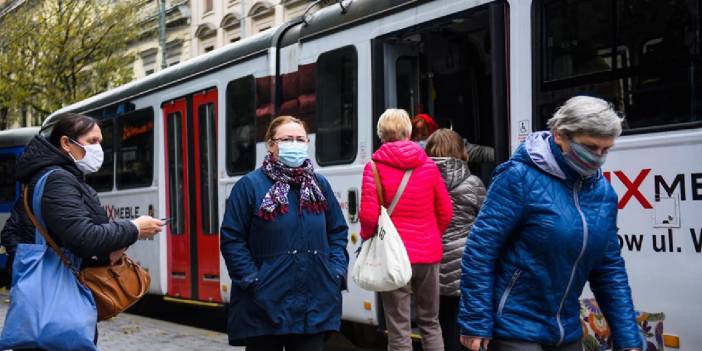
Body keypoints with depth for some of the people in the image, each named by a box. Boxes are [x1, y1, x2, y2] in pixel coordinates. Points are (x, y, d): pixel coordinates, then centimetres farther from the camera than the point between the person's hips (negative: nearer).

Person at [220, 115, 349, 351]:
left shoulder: (320, 185, 10)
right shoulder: (249, 186, -4)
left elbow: (338, 232, 16)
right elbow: (232, 240, -6)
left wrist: (337, 271, 3)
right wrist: (252, 280, -13)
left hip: (316, 305, 4)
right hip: (266, 305, -3)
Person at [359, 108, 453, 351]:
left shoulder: (375, 168, -7)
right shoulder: (428, 165, 3)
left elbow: (368, 216, -14)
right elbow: (445, 212, 5)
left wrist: (367, 236, 7)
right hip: (428, 254, 3)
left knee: (399, 331, 4)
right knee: (430, 323, 17)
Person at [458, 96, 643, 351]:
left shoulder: (603, 192, 3)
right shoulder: (521, 178, -15)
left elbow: (609, 269, 10)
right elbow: (480, 248, -16)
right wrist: (475, 323, -18)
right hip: (515, 328, -6)